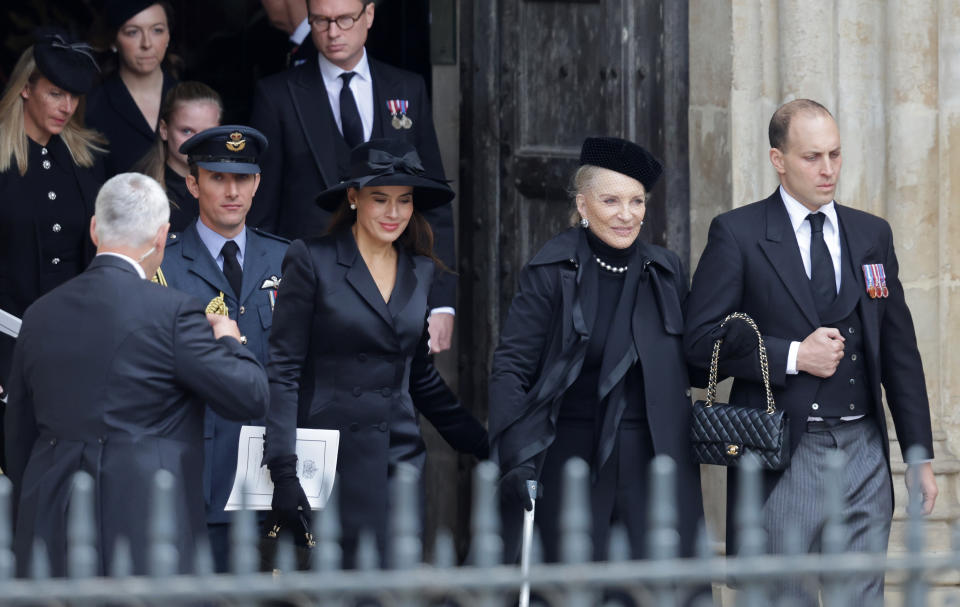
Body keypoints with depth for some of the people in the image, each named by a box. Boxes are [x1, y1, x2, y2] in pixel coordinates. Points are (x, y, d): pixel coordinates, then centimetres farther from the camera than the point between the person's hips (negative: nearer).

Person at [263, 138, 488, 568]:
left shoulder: (419, 270, 12)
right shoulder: (312, 260, -4)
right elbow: (283, 369, -7)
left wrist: (487, 447, 18)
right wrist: (283, 468, -16)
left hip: (401, 462, 5)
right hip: (334, 461, -5)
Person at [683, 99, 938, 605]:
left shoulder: (872, 235, 12)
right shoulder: (737, 235, -1)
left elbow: (900, 350, 14)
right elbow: (702, 339, -7)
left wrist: (919, 453, 10)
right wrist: (793, 356, -15)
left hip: (864, 451, 4)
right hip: (784, 459, -4)